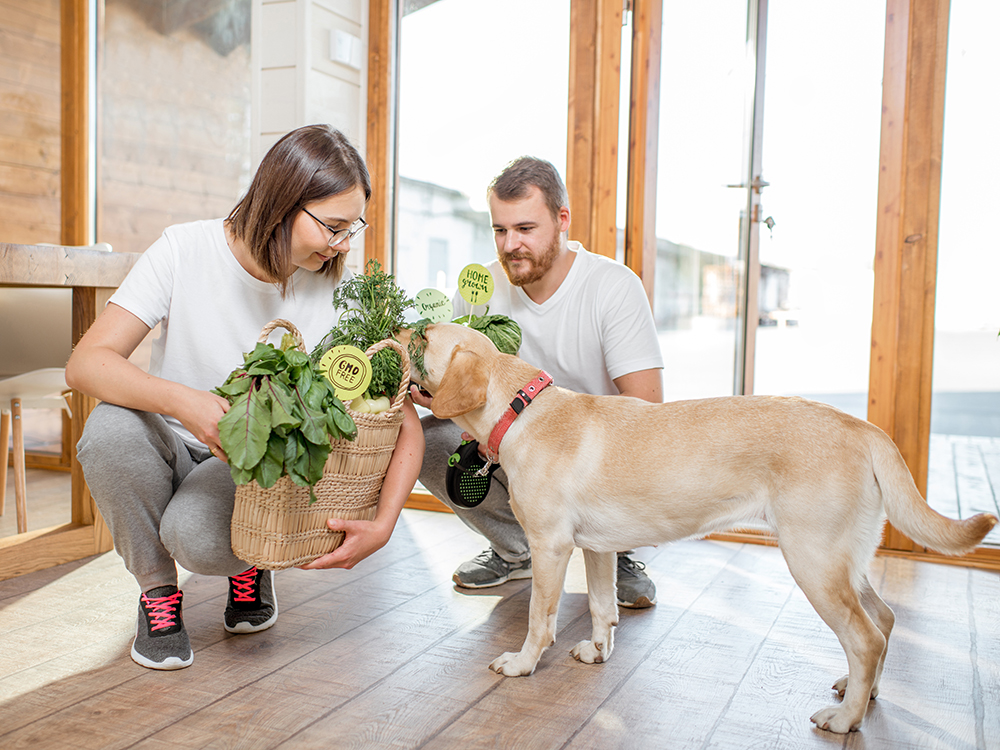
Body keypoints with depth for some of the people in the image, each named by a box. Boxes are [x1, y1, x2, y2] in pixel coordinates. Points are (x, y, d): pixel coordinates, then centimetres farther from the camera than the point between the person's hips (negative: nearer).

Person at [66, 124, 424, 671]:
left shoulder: (338, 295, -15)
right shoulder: (186, 250, -15)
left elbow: (403, 421, -15)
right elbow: (87, 362, -21)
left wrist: (382, 525, -30)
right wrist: (180, 401, -41)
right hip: (172, 448, 2)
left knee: (196, 536, -32)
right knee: (112, 427, -31)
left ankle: (251, 563, 7)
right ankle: (157, 591, -4)